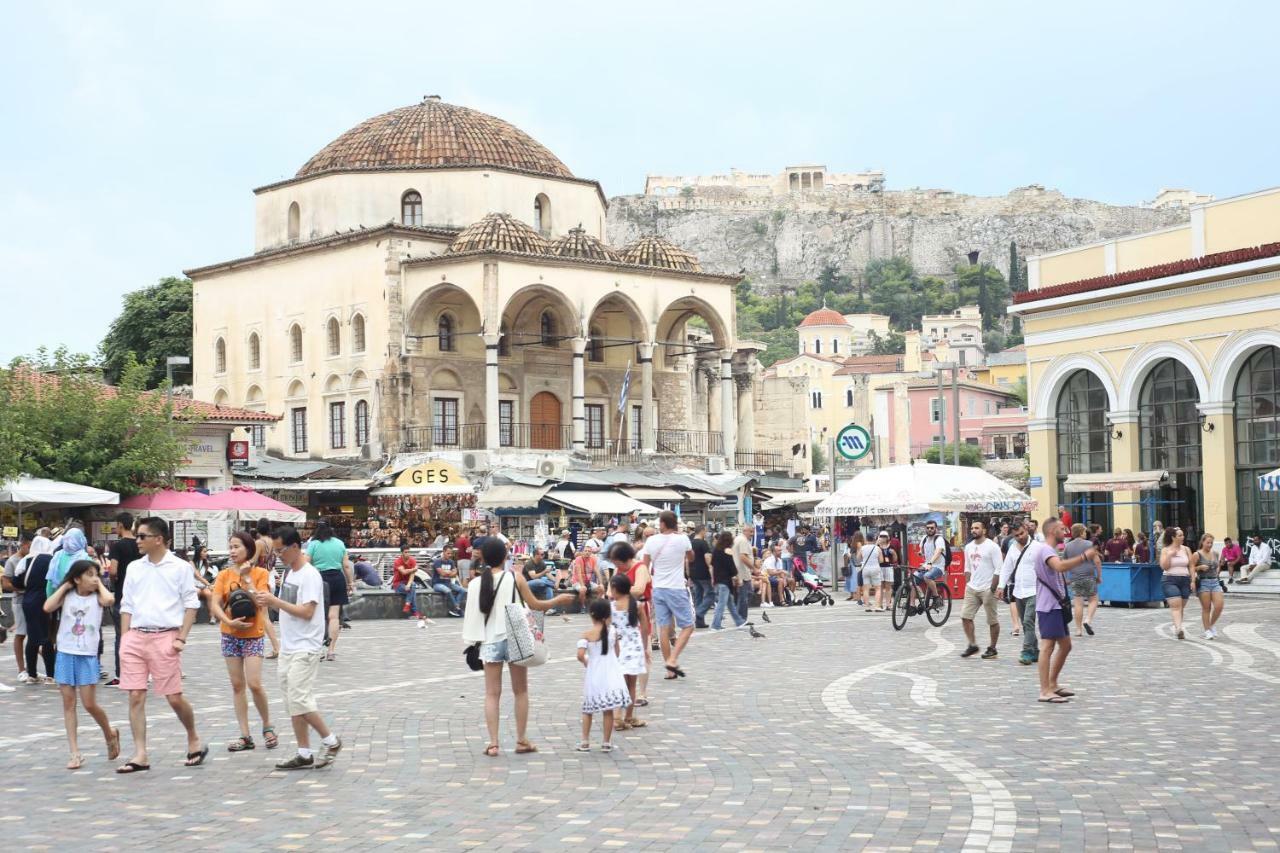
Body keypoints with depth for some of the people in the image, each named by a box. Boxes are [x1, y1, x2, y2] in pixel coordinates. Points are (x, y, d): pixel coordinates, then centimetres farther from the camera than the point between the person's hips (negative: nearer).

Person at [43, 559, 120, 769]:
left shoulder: (96, 597, -1)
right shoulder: (67, 596, 4)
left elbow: (109, 599, -23)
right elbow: (48, 607, -12)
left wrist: (99, 584, -6)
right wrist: (64, 587, -4)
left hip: (88, 656, -2)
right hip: (65, 654, 2)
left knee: (90, 704, -3)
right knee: (68, 703, 3)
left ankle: (110, 734, 25)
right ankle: (75, 753, 7)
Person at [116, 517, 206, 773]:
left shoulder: (180, 568, -1)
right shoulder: (134, 568, 12)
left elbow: (191, 605, 0)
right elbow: (126, 606, 15)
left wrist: (181, 638, -7)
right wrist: (125, 638, 6)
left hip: (165, 637, -4)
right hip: (136, 636, 4)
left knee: (174, 697, -3)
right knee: (136, 697, 0)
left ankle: (194, 741, 21)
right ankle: (140, 755, 5)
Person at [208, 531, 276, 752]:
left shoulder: (260, 573, -3)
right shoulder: (223, 575, 4)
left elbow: (261, 603, -14)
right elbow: (215, 605, -5)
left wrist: (247, 579, -16)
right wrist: (229, 621, -20)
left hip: (253, 634, -3)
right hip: (230, 635, 3)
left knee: (254, 684, -12)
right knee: (237, 685, 4)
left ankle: (267, 726, 9)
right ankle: (245, 736, 9)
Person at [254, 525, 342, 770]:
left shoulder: (309, 575, -14)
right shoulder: (289, 572, 13)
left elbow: (306, 612, -20)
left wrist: (274, 601, -18)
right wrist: (268, 601, -3)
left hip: (305, 648, -9)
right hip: (288, 648, 9)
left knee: (299, 699, -13)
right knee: (293, 703, 8)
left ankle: (331, 741, 2)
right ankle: (304, 754, 13)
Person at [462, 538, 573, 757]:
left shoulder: (475, 583, -2)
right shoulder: (515, 578, -7)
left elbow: (473, 615, 1)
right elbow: (534, 605, -1)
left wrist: (475, 641, 13)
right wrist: (558, 600, 14)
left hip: (490, 641, 1)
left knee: (492, 693, 6)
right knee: (521, 691, 12)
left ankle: (493, 743, 0)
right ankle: (521, 740, 13)